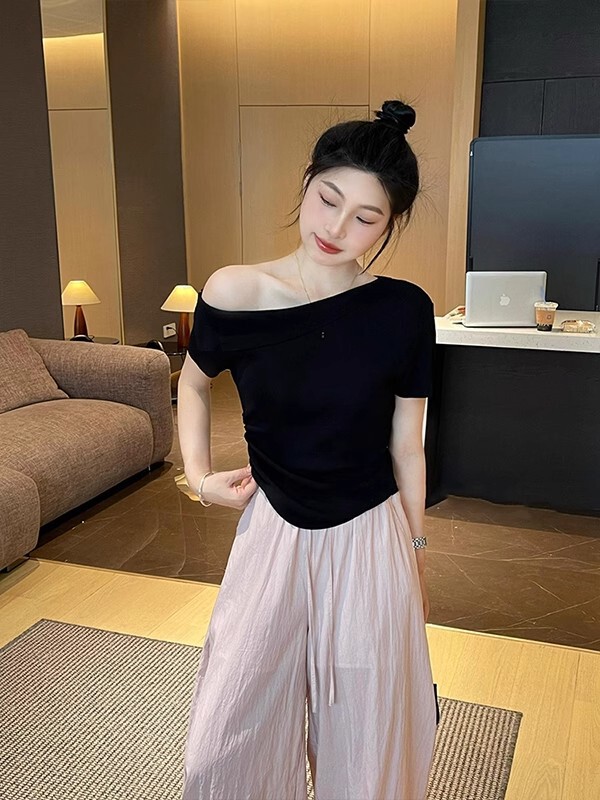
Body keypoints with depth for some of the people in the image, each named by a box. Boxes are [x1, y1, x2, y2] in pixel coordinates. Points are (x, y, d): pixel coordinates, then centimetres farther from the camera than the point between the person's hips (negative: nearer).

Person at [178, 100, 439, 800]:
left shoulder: (405, 310, -11)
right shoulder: (233, 293, -11)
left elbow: (406, 445, -1)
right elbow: (194, 381, 11)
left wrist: (416, 554, 8)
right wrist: (198, 474, -1)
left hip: (370, 541, 0)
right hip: (272, 532, 1)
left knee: (366, 738, 16)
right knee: (230, 735, 13)